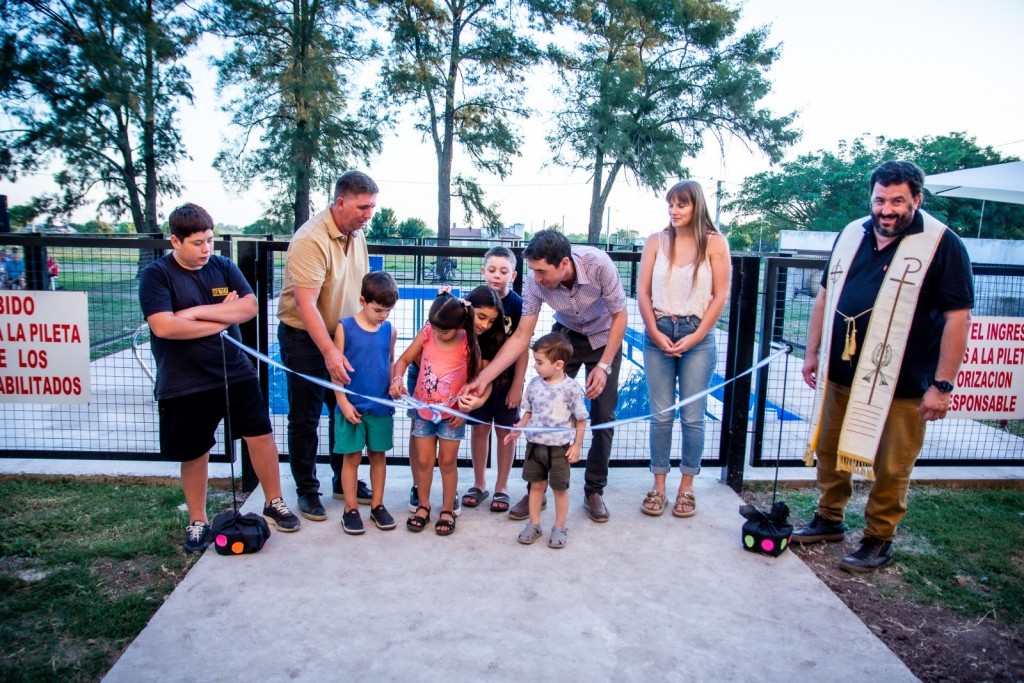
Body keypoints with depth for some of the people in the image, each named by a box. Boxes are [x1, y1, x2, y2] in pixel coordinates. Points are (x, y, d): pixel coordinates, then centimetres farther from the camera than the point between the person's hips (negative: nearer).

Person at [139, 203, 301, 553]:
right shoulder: (156, 274, -9)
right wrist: (222, 319, -14)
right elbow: (163, 326, -22)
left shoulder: (223, 266, 2)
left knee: (261, 435, 6)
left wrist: (199, 312, -18)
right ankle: (197, 522, 29)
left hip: (236, 373, 3)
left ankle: (274, 502, 25)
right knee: (194, 453, 10)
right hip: (185, 383, -3)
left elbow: (250, 306, -9)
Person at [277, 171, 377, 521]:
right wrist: (330, 352, -32)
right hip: (304, 338, -7)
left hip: (342, 336, 7)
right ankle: (307, 490, 20)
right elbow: (305, 304, -28)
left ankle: (344, 480, 30)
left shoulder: (357, 233, 1)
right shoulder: (310, 240, -24)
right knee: (305, 419, 6)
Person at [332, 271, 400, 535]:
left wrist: (395, 385, -6)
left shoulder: (390, 330, 2)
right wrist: (343, 402, -8)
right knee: (352, 457, 5)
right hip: (352, 405, -3)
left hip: (381, 406, 3)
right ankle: (351, 509, 16)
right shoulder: (345, 327, -6)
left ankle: (377, 505, 24)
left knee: (377, 454, 12)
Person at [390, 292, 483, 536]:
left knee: (447, 462, 10)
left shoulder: (468, 344, -17)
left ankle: (447, 510, 25)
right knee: (423, 460, 12)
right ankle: (423, 506, 29)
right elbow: (404, 360, -4)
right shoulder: (426, 333, -12)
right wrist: (397, 379, -24)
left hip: (452, 414, -2)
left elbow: (476, 379, -9)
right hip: (423, 409, 2)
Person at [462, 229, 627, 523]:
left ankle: (594, 491, 14)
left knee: (603, 416, -2)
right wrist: (483, 378, -26)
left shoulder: (598, 264, -34)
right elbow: (520, 338, -19)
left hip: (604, 337, -1)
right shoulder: (535, 283, -27)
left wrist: (604, 366, -23)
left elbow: (619, 315, -19)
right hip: (566, 334, 2)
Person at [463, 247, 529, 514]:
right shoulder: (474, 299, -5)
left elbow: (522, 349, -8)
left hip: (507, 378, -2)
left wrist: (517, 385, -9)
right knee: (480, 428, 11)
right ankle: (479, 484, 27)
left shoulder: (518, 305, -10)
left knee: (505, 431, 8)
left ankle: (501, 487, 22)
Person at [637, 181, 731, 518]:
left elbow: (720, 296, -1)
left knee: (692, 417, 4)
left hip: (698, 336, -1)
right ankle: (658, 487, 15)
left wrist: (696, 336, -9)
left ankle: (686, 487, 17)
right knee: (661, 416, 5)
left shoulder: (715, 243, 0)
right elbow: (642, 292, 3)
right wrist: (656, 333, -7)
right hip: (658, 334, 1)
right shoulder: (656, 241, 5)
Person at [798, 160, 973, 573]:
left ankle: (879, 539, 24)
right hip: (840, 375, 5)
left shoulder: (942, 245, -8)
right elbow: (825, 296, 15)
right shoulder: (851, 235, 8)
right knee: (829, 453, 16)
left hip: (900, 384, -5)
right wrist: (812, 352, 13)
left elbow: (958, 317, -10)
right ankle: (829, 520, 34)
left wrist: (942, 384, -13)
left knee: (890, 468, 5)